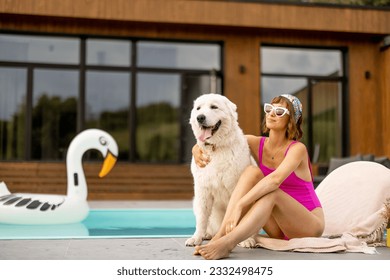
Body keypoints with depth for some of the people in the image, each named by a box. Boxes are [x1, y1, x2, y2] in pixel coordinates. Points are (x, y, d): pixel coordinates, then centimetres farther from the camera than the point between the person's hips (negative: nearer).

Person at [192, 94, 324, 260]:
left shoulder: (297, 149, -15)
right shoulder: (257, 144, 0)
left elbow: (275, 179, -34)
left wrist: (239, 206, -43)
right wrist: (197, 149, -21)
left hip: (310, 224, -4)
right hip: (280, 229, 4)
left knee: (271, 193, -34)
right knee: (252, 172, -19)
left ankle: (226, 243, -46)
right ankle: (220, 236, -32)